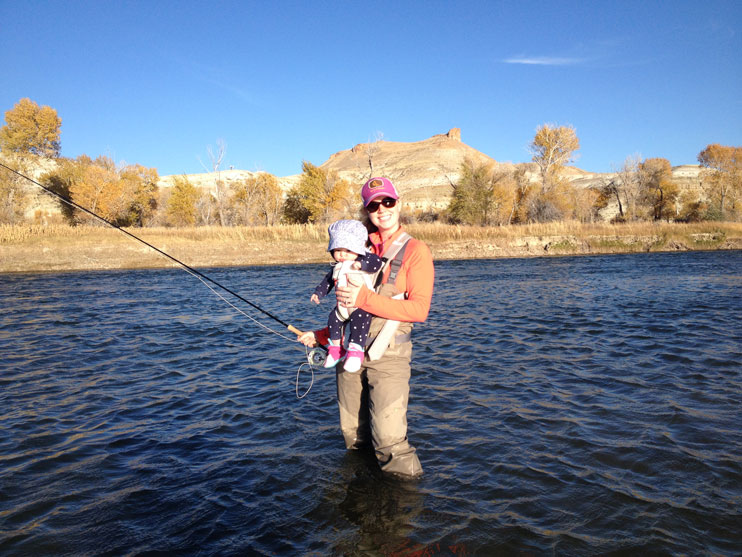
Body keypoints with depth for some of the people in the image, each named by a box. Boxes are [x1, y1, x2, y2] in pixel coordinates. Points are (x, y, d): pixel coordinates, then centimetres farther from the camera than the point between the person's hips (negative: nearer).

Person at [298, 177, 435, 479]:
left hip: (387, 354, -5)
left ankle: (408, 482, 18)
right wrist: (322, 336, 19)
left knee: (389, 439, -9)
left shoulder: (415, 251, -2)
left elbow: (419, 309, -14)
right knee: (353, 437, 12)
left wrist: (365, 299, -22)